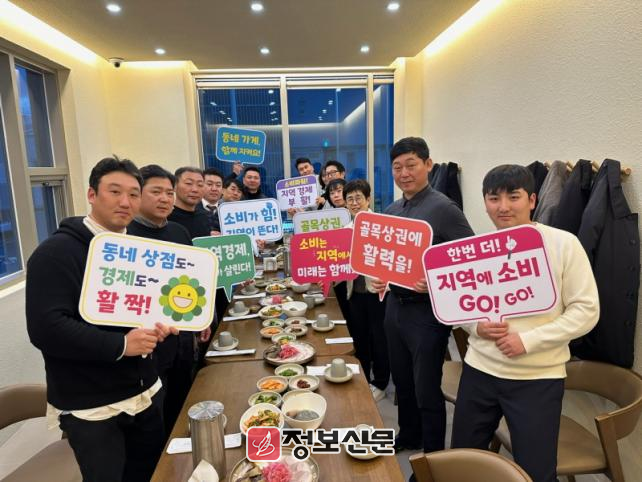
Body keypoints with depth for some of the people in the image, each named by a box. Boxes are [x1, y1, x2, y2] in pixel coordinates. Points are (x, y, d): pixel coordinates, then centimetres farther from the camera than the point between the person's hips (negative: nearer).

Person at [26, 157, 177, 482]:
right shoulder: (56, 252, -15)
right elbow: (45, 329, -23)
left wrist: (160, 324, -3)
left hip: (145, 394, 7)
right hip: (90, 408, -7)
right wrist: (120, 345, -25)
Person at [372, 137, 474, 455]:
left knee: (427, 390, 8)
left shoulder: (444, 208, -14)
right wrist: (378, 279, 0)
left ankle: (433, 455, 30)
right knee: (402, 382, 23)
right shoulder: (391, 211, 8)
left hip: (427, 311, -7)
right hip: (394, 306, 7)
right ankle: (408, 436, 45)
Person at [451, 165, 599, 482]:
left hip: (538, 378, -3)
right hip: (479, 370, 4)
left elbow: (586, 310, -9)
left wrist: (528, 340, -18)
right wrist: (475, 326, -11)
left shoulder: (563, 244, -10)